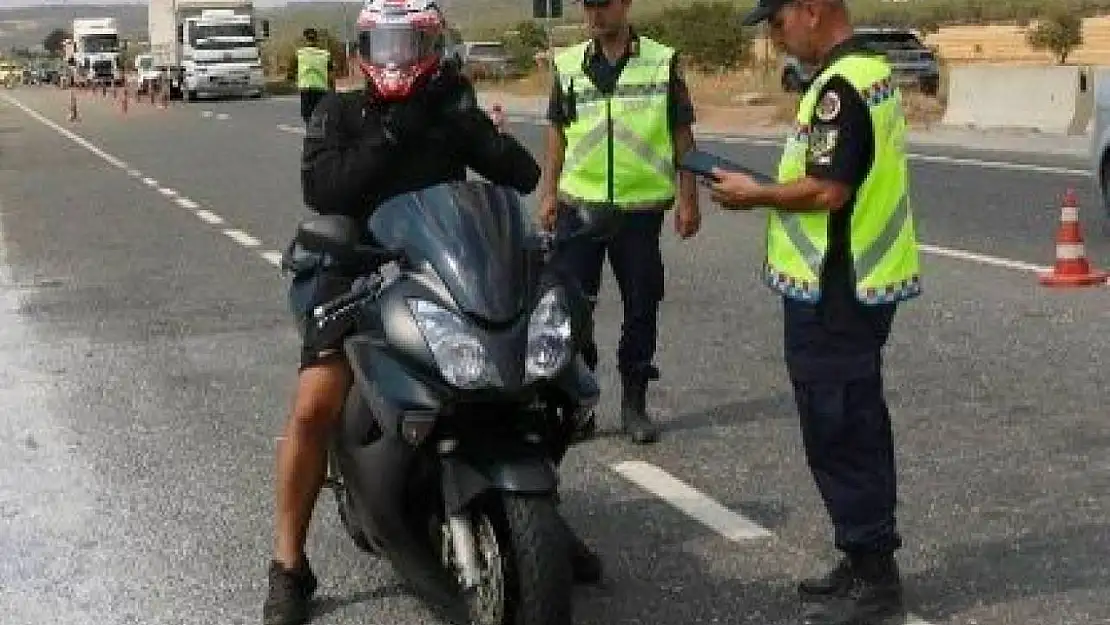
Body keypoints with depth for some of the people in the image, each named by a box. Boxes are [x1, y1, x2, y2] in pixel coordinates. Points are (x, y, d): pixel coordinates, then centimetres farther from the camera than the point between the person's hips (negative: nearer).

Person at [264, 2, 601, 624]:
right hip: (355, 275, -3)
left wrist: (472, 129, -23)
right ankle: (290, 564, -7)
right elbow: (320, 189, -19)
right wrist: (393, 134, -26)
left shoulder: (452, 109, 6)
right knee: (314, 406, -22)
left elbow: (524, 175, -6)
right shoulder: (339, 113, -1)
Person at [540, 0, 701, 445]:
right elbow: (556, 132, 12)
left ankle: (634, 402, 18)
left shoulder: (663, 62, 2)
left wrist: (688, 199, 1)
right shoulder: (569, 65, 7)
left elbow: (681, 136, 4)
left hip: (641, 207, -1)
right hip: (579, 205, 1)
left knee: (641, 307, 6)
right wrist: (549, 194, 6)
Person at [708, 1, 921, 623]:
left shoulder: (840, 85, -20)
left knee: (838, 434, -2)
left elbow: (827, 190, -25)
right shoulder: (875, 69, 13)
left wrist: (755, 194, -10)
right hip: (866, 282, 10)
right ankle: (871, 563, 27)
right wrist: (771, 190, 12)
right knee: (860, 427, 17)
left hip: (833, 294, -10)